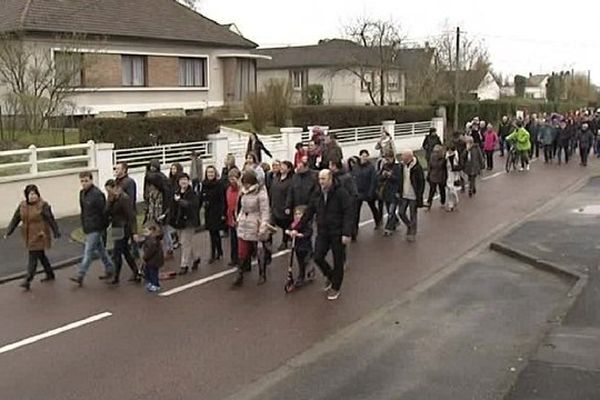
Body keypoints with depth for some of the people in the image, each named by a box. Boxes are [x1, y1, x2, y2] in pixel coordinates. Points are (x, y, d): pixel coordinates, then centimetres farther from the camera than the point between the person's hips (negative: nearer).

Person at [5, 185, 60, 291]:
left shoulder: (43, 205, -13)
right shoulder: (22, 205, 4)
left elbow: (51, 220, -10)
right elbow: (15, 219, 7)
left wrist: (57, 233, -8)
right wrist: (8, 232, 1)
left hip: (39, 236, -7)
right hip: (29, 237, 7)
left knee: (33, 258, -7)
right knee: (41, 256, 18)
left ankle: (28, 281, -4)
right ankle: (50, 275, 33)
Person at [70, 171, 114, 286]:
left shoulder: (97, 194, -19)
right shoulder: (82, 193, 9)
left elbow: (103, 211, -17)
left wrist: (104, 226, -12)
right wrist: (84, 225, 15)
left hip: (95, 227, -9)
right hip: (88, 227, 9)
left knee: (88, 251, -6)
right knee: (100, 249, 17)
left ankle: (80, 276, -5)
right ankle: (110, 270, 28)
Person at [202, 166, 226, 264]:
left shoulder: (219, 184, -10)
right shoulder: (204, 184, 5)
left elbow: (223, 199, -12)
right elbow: (202, 199, 11)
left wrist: (223, 213, -16)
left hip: (217, 212, -6)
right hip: (208, 212, 6)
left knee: (213, 233, -6)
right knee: (215, 233, 14)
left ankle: (213, 255, 2)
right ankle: (219, 253, 25)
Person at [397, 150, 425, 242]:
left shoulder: (417, 168, -18)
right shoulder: (402, 165, 0)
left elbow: (421, 182, -15)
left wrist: (419, 196, -17)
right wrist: (399, 191, 8)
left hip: (413, 196, -5)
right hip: (404, 195, 6)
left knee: (413, 215, 6)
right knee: (401, 212, 8)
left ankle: (412, 233, 21)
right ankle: (409, 225, 34)